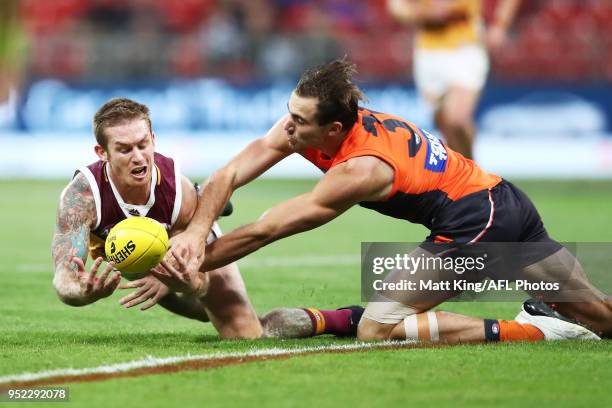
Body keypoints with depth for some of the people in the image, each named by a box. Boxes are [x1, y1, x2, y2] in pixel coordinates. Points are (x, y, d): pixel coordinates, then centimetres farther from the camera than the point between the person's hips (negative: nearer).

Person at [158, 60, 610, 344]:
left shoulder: (360, 170, -24)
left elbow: (264, 231, -22)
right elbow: (229, 175, -9)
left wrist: (187, 267, -18)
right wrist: (196, 231, -24)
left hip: (473, 222, -9)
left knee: (375, 330, -11)